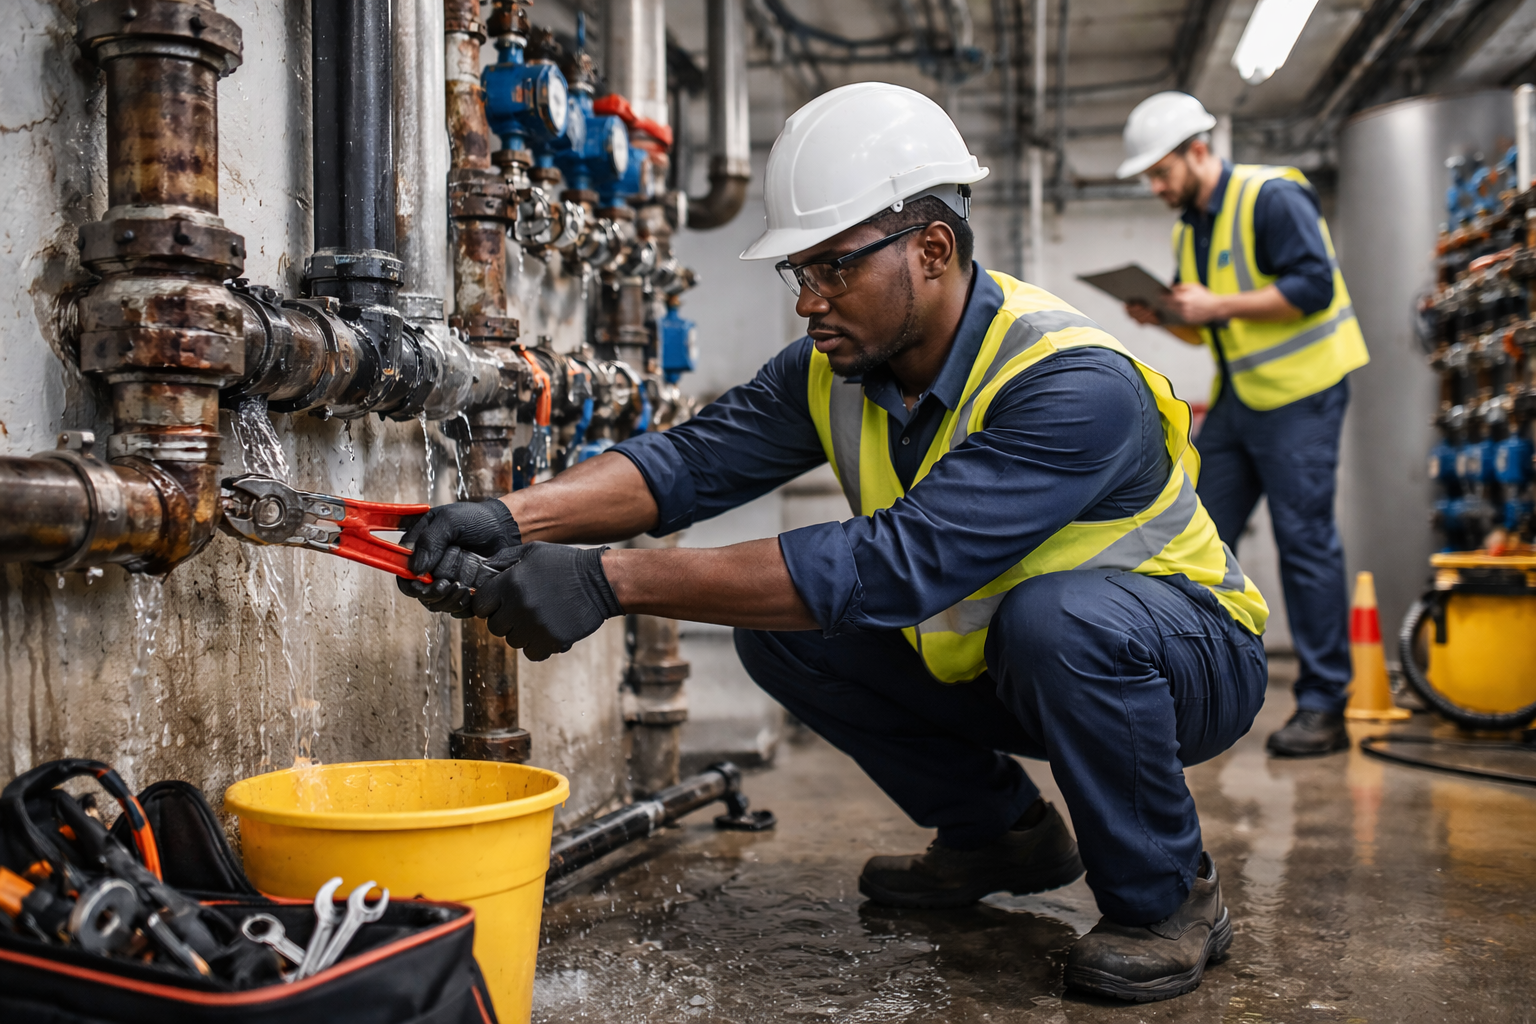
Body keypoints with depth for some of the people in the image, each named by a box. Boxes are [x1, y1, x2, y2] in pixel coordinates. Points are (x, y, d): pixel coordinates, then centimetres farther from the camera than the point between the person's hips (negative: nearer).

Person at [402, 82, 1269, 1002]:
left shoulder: (1075, 385, -33)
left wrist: (609, 583, -45)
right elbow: (694, 459, -15)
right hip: (990, 663, 7)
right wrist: (512, 520, -33)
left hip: (1184, 660, -6)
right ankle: (998, 829, 11)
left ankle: (1169, 896, -10)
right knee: (777, 619, -7)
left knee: (1058, 615, -39)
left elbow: (896, 564, -42)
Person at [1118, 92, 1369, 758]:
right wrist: (1168, 319, 1)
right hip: (1235, 399, 8)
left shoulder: (1271, 197, -11)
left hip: (1298, 392, -8)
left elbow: (1313, 286, -21)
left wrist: (1219, 305, -20)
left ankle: (1323, 708, 0)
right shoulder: (1189, 228, 15)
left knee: (1305, 542, -7)